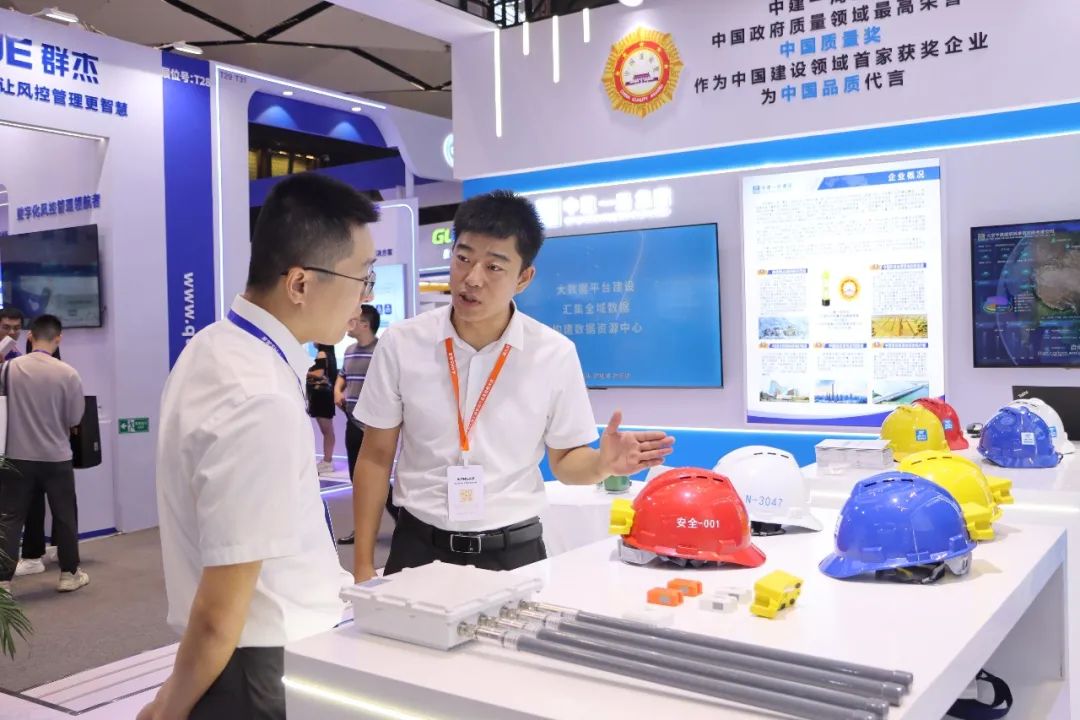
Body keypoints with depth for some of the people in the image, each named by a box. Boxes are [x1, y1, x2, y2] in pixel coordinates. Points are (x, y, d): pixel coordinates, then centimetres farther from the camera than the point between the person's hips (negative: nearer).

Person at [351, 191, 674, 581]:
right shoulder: (400, 344, -7)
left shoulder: (555, 354, -8)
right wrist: (363, 566, 0)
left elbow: (564, 461, 3)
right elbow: (376, 457, 1)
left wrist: (602, 463, -20)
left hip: (513, 550, 0)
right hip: (419, 546, 0)